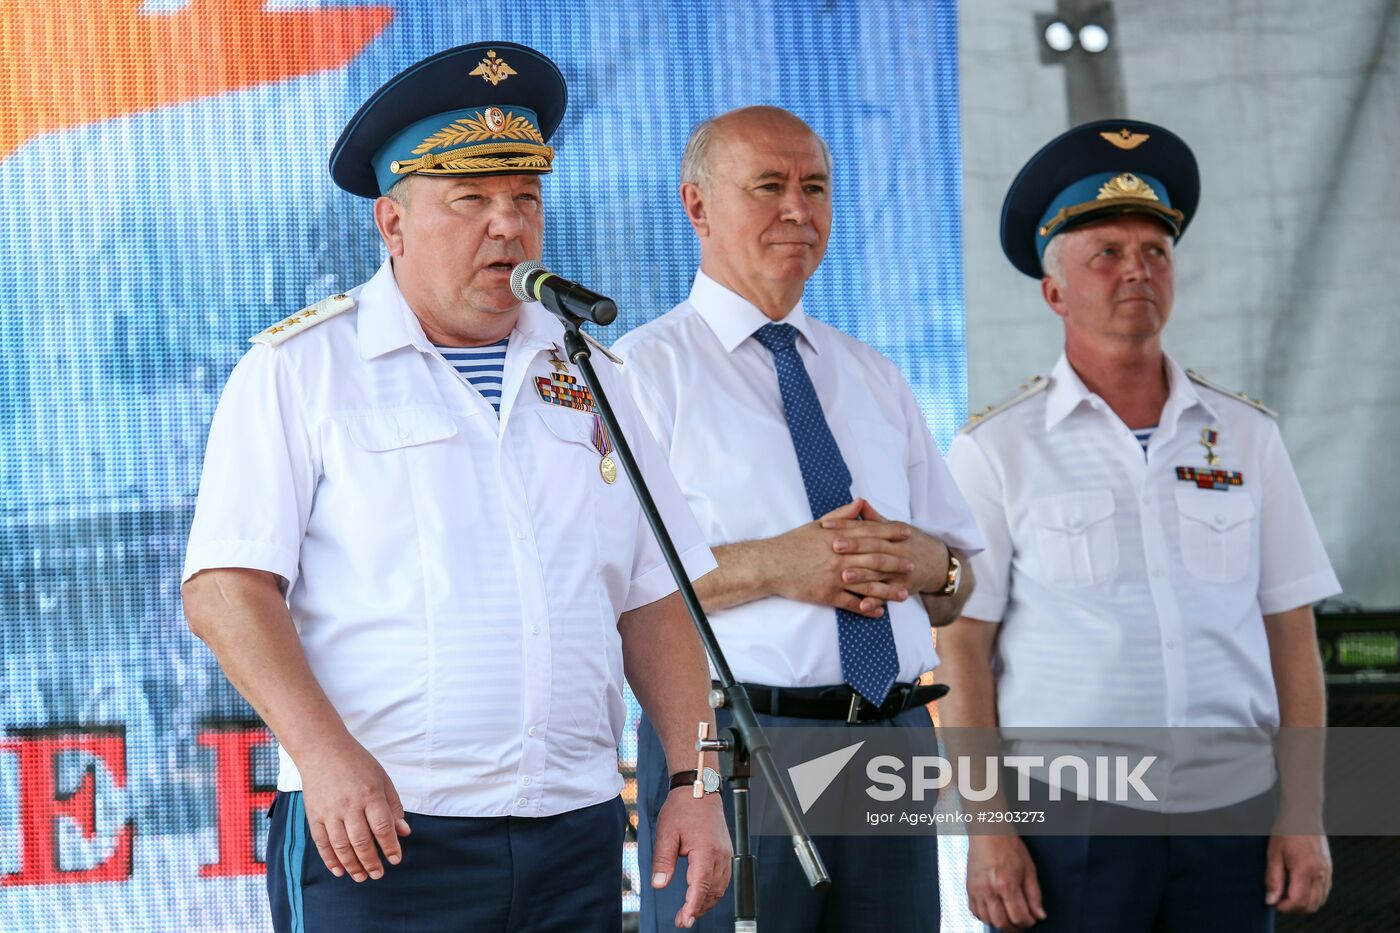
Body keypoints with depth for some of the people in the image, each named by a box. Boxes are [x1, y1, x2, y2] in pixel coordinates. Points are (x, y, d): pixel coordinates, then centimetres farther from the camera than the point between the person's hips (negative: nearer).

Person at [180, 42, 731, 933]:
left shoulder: (584, 376, 14)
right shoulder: (302, 367, 0)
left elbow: (654, 598, 14)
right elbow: (225, 588, -8)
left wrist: (696, 782, 4)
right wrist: (325, 754, -20)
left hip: (577, 832, 4)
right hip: (377, 832, -4)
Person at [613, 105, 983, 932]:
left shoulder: (874, 379, 20)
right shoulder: (645, 369, 0)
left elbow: (959, 588, 19)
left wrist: (930, 563, -4)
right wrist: (770, 567, -19)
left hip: (893, 737, 5)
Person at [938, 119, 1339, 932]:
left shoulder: (1247, 436, 9)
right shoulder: (996, 451, 0)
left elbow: (1291, 634, 9)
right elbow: (961, 651, -2)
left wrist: (1303, 815, 3)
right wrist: (987, 831, -8)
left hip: (1229, 816, 3)